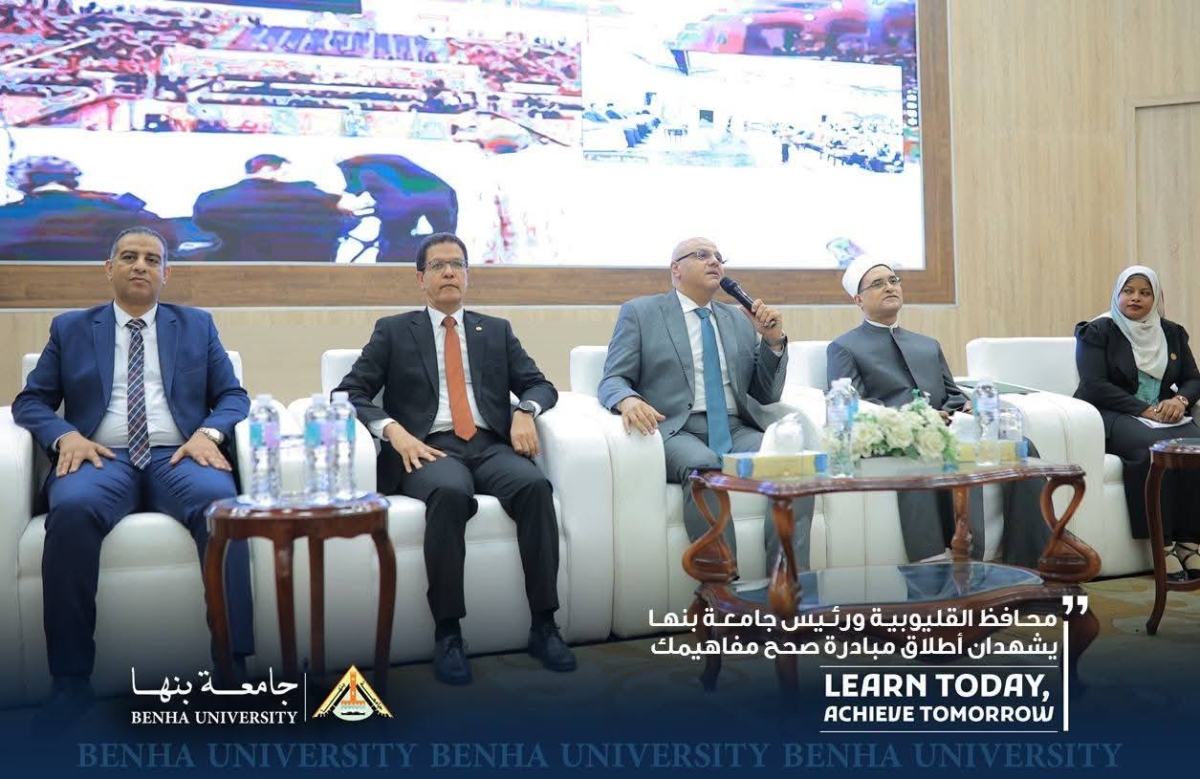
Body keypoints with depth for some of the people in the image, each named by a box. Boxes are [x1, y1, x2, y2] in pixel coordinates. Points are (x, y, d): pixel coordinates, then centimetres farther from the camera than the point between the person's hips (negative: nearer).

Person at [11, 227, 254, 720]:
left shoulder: (197, 325, 19)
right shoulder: (70, 328, 19)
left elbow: (233, 396, 13)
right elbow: (30, 401, 14)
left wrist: (209, 433, -9)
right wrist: (65, 435, -8)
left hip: (179, 456, 0)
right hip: (102, 458, 0)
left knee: (222, 504, -34)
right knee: (72, 510, -35)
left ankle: (232, 662, -29)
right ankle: (71, 676, -24)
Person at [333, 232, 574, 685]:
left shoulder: (497, 331, 21)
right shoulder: (393, 331, 14)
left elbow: (540, 385, 15)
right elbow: (349, 393, 5)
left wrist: (526, 410, -9)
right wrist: (393, 430, -14)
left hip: (490, 445, 3)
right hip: (429, 449, -2)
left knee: (535, 485, -30)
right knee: (451, 492, -37)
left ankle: (544, 626, -23)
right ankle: (447, 634, -27)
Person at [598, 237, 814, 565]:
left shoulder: (740, 319, 21)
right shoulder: (639, 312, 10)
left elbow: (766, 395, 19)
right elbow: (612, 380, 3)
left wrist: (773, 341, 2)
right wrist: (628, 400, -22)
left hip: (735, 430, 4)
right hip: (676, 430, -4)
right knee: (705, 467, -37)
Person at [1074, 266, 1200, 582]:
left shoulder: (1171, 333, 18)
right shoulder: (1097, 332, 2)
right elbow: (1094, 385, -9)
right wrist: (1146, 410, -16)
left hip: (1162, 415, 5)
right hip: (1111, 417, -4)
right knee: (1152, 447, -36)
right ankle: (1163, 545, -30)